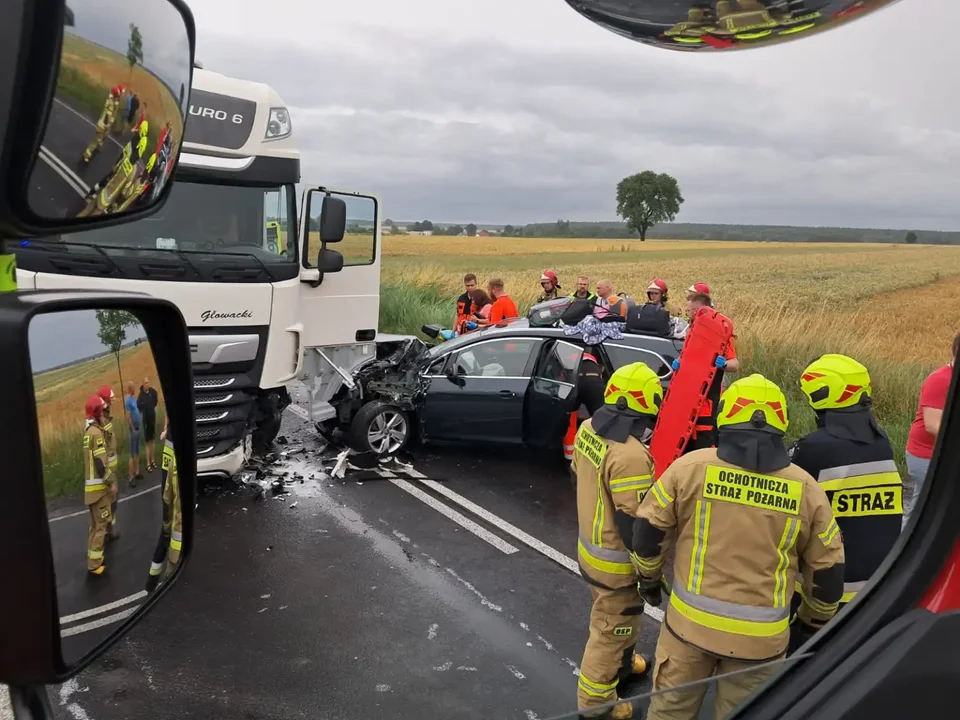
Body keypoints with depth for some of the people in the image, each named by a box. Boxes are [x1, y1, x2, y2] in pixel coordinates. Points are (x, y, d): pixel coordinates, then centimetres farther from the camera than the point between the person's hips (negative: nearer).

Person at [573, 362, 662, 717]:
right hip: (616, 561, -8)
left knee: (617, 617, 31)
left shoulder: (588, 429, -6)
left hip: (590, 547, 8)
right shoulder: (631, 455, -33)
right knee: (609, 630, 12)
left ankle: (622, 663, 54)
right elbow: (634, 525, -27)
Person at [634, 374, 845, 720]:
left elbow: (647, 530, -2)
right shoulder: (805, 488, -4)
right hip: (760, 636, 1)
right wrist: (812, 624, 19)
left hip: (690, 621, -1)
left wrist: (649, 578, 16)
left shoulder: (690, 467, -8)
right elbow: (828, 571, 3)